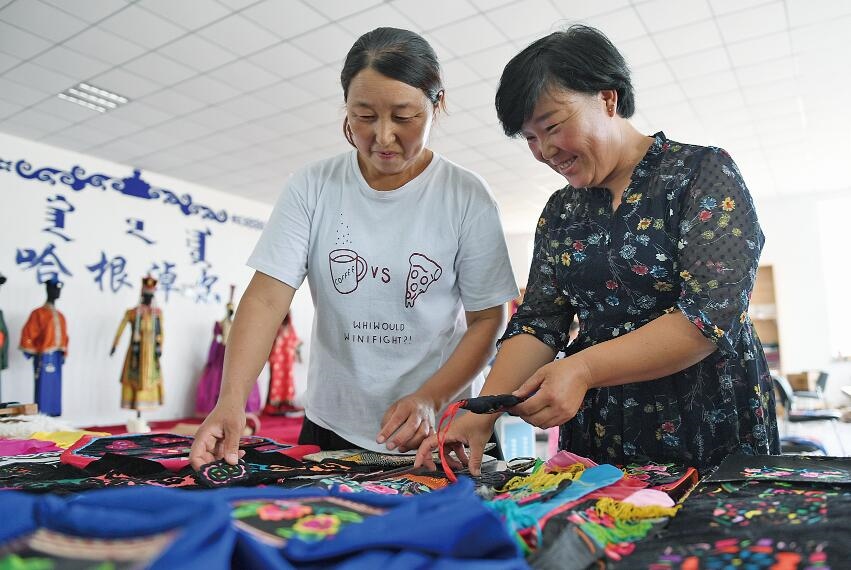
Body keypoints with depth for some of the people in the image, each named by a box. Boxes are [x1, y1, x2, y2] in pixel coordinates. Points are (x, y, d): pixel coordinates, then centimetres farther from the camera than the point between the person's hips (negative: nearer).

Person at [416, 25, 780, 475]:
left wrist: (583, 368, -25)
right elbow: (537, 322, 2)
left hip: (713, 435, -3)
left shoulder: (703, 172, -7)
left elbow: (714, 314, -18)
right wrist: (483, 412, -13)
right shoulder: (559, 212, 7)